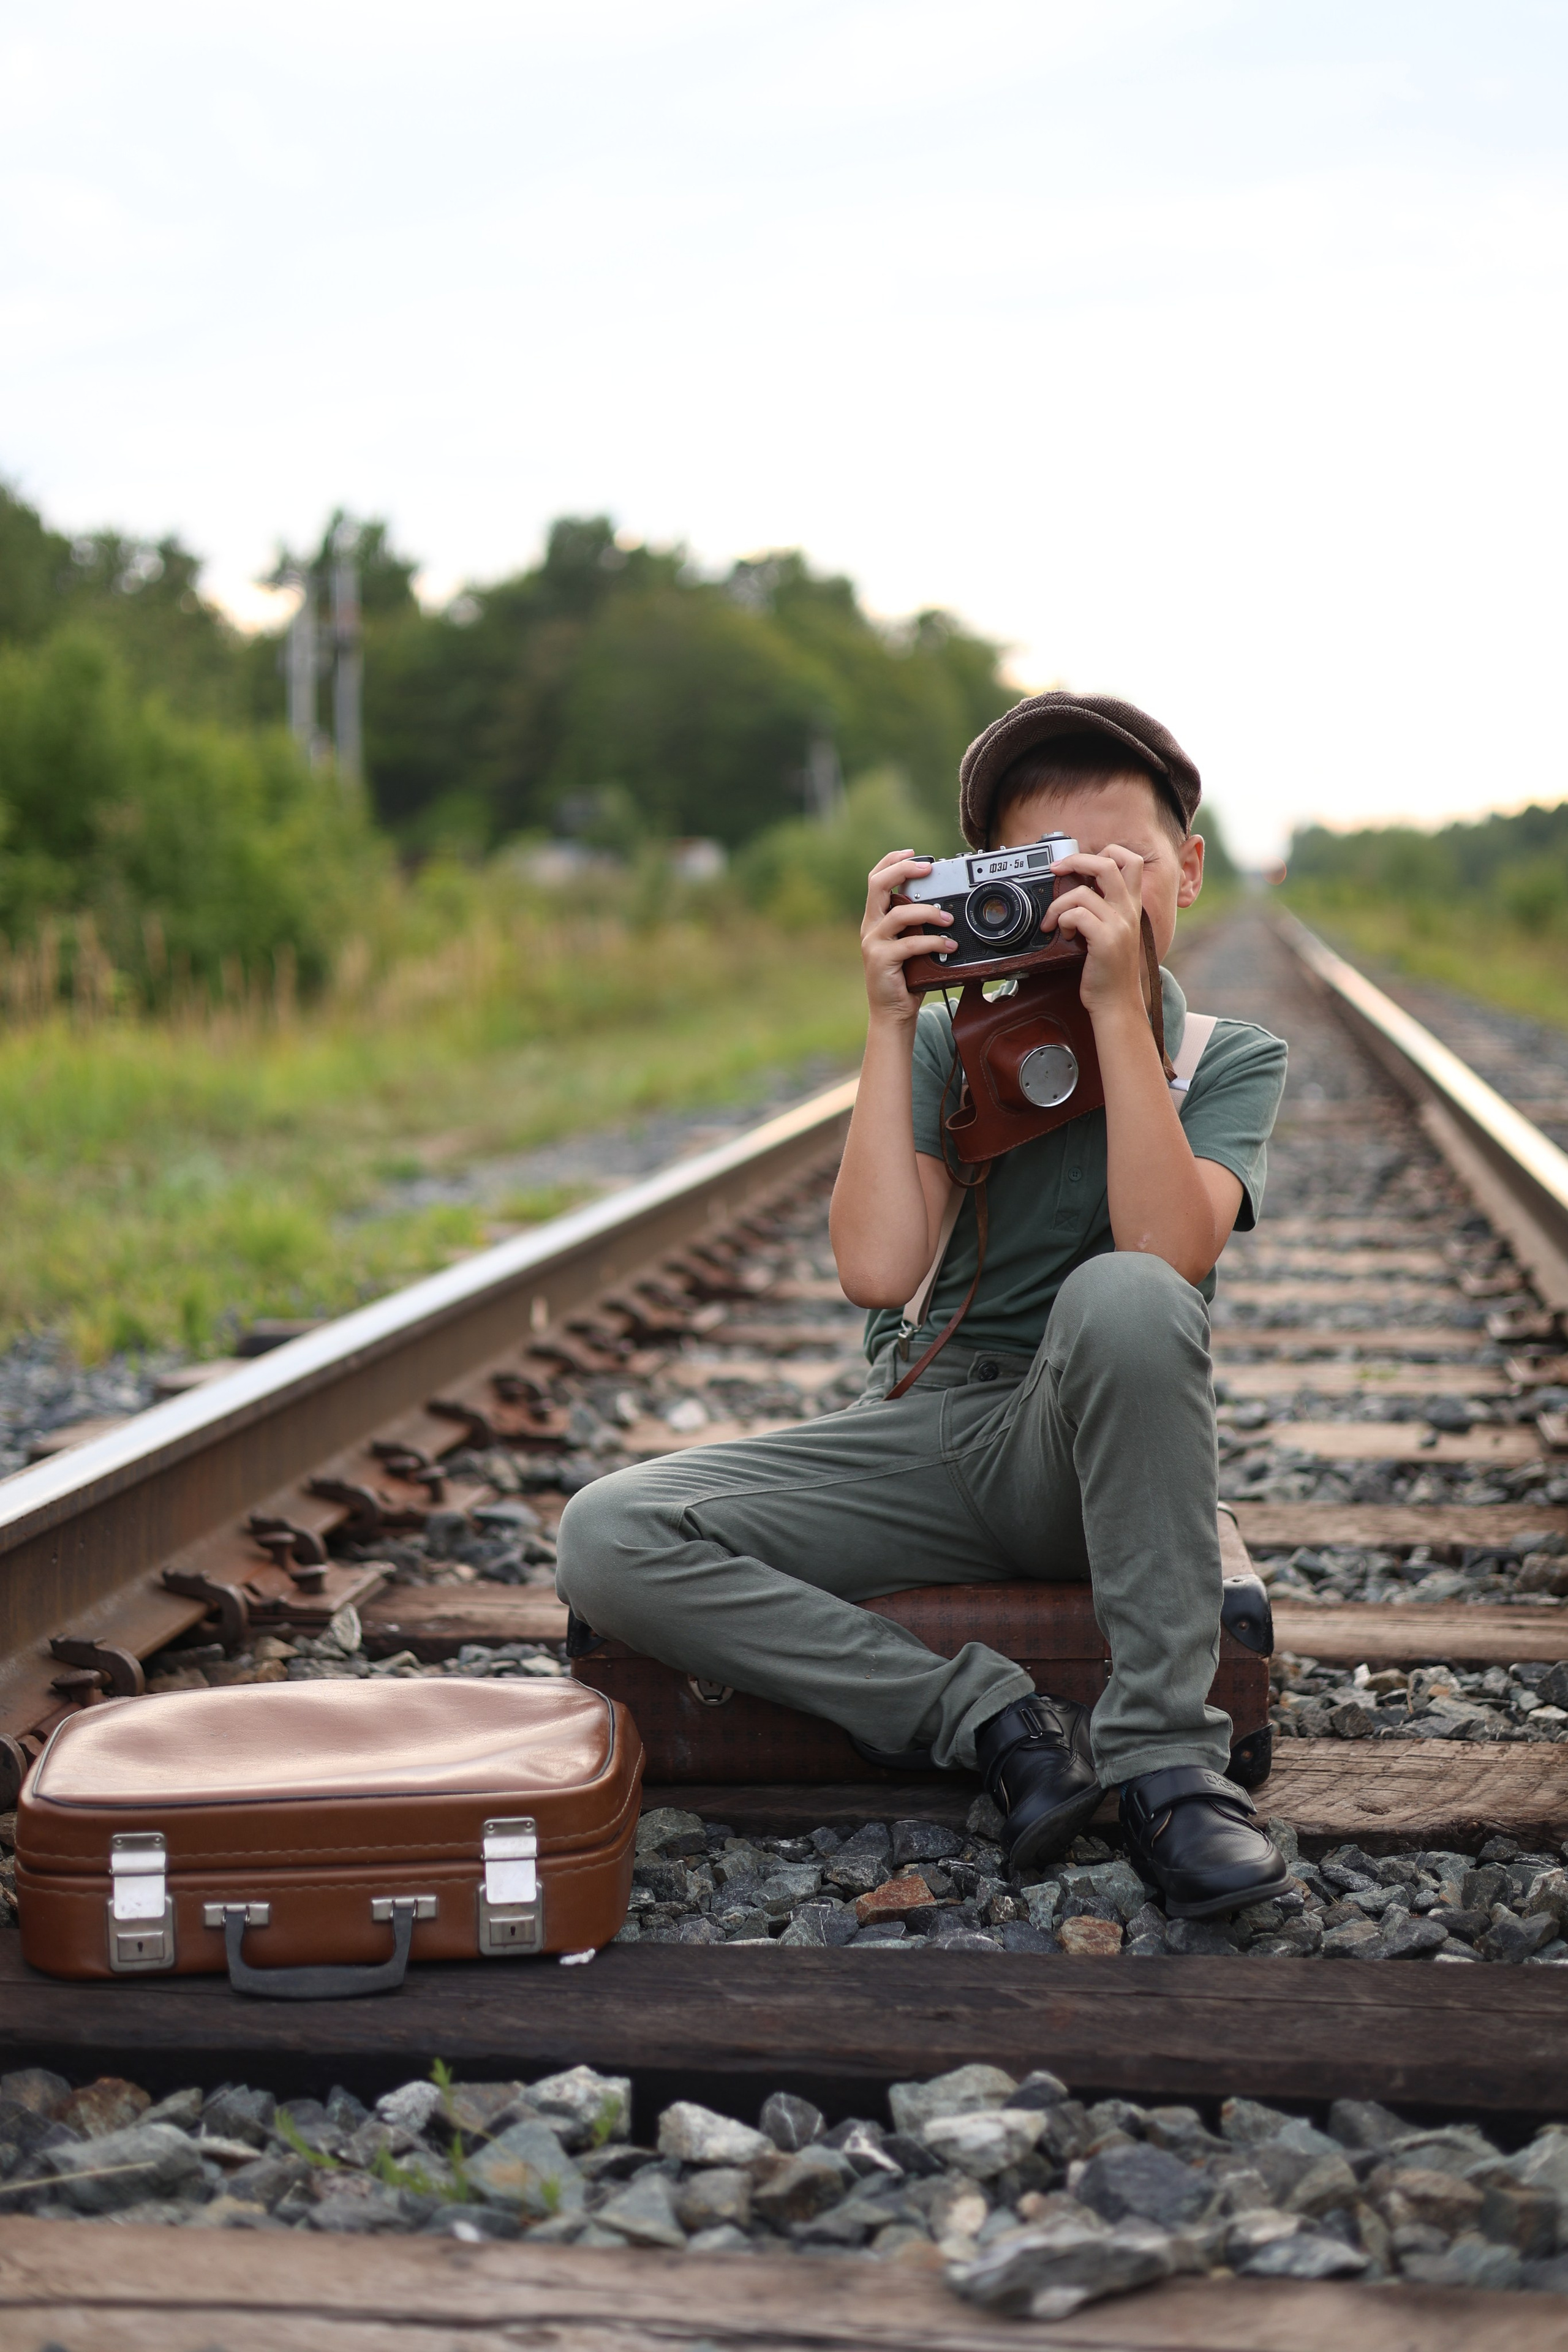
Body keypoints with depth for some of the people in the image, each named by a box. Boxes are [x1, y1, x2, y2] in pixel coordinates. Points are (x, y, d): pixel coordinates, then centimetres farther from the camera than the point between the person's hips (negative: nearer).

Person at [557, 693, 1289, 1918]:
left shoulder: (1230, 1060, 1)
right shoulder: (950, 1042, 6)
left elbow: (1168, 1254, -21)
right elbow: (878, 1268, -11)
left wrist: (1118, 1002, -22)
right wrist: (888, 1022, -12)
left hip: (1101, 1456, -2)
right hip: (928, 1439, 3)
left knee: (1120, 1294, -38)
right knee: (608, 1539, -18)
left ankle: (1163, 1749, -27)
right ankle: (995, 1721, -19)